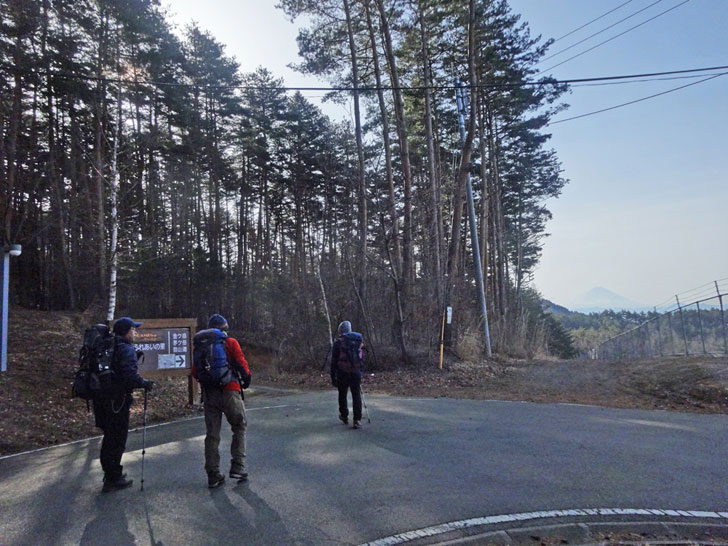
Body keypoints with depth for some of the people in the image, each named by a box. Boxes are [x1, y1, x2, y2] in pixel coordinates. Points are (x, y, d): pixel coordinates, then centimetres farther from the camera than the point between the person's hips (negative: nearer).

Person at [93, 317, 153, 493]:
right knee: (117, 439, 3)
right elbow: (130, 375, -26)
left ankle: (111, 473, 34)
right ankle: (113, 479, 12)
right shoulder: (127, 349, -16)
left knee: (110, 437, 21)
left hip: (101, 398, 9)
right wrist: (145, 384, -11)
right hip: (117, 400, -9)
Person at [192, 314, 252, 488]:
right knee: (240, 428, 12)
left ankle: (213, 475, 13)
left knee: (212, 434, 11)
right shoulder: (231, 343, -1)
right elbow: (242, 364, -6)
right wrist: (247, 379, 11)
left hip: (209, 394, 4)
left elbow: (195, 372, 9)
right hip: (229, 391, -4)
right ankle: (237, 467, 5)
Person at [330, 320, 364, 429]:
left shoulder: (338, 343, -3)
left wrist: (333, 377, 1)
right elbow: (361, 359, 13)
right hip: (356, 373, 2)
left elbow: (334, 362, -4)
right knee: (356, 396, 6)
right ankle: (357, 420, 1)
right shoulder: (359, 341, 8)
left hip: (343, 374, -2)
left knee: (342, 395, 15)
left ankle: (344, 417, 28)